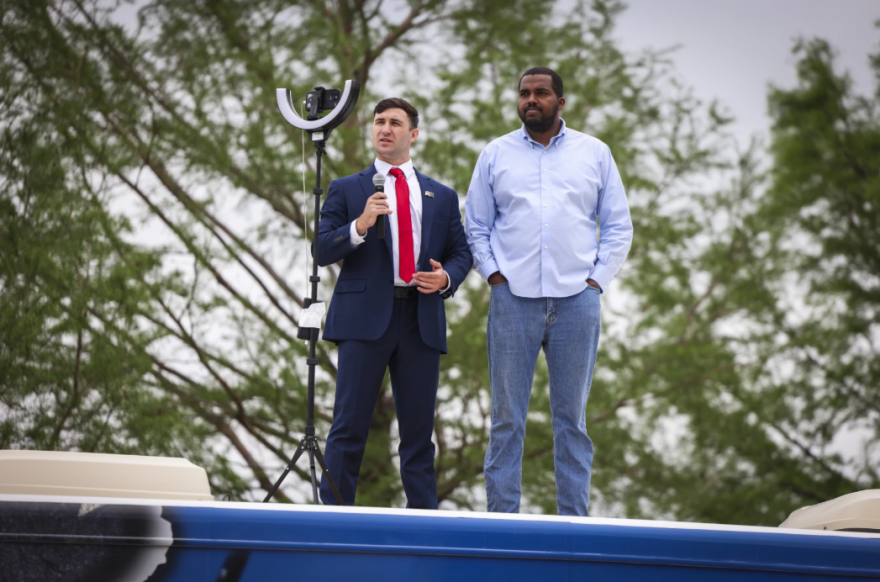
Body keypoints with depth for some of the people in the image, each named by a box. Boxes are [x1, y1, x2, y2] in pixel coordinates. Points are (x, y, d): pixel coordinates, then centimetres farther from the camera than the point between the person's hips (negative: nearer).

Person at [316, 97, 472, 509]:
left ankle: (423, 516, 10)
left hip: (422, 319, 2)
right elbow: (322, 250, 2)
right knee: (350, 426, -5)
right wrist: (359, 226, -15)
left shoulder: (442, 197, 18)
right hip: (366, 317, -2)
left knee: (419, 426, 5)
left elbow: (461, 253, 16)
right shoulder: (346, 190, 11)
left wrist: (446, 277, -6)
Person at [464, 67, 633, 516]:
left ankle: (573, 521, 9)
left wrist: (597, 279, 1)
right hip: (513, 298, 0)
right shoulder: (495, 155, 10)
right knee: (507, 419, 0)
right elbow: (476, 227, 14)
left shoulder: (594, 154, 10)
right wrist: (493, 274, 0)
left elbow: (618, 227, 12)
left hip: (576, 299, 0)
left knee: (572, 419, 5)